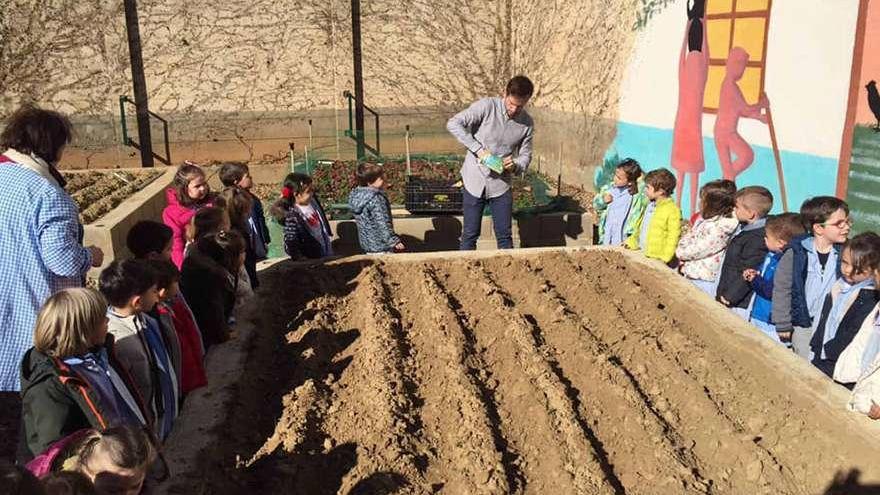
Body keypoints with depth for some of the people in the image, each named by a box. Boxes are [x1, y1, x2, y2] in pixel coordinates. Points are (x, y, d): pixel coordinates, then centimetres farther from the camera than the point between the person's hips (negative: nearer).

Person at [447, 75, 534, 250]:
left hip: (501, 185, 3)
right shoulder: (487, 106, -13)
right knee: (470, 235, 5)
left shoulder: (527, 123, -1)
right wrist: (478, 149, -24)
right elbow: (453, 124, -18)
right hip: (475, 181, -3)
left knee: (505, 236, 7)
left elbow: (525, 155, 7)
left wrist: (515, 166, -17)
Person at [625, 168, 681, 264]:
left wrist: (665, 257, -21)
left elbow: (673, 237, -16)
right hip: (641, 254, 8)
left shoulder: (673, 210, -15)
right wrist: (631, 242, 18)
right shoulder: (649, 205, 11)